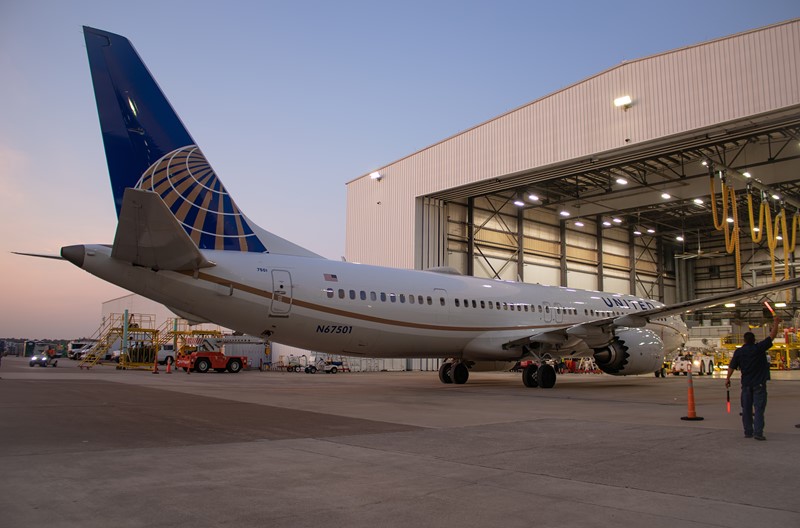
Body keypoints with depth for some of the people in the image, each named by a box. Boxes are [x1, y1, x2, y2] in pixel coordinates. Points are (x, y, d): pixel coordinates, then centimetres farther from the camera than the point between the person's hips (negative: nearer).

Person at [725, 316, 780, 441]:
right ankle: (758, 432, -11)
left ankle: (748, 432, 13)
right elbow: (772, 336, -2)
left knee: (746, 408, 10)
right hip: (759, 383, -3)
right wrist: (776, 323, 11)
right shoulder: (759, 348, -8)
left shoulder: (738, 352, -1)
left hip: (746, 383, 3)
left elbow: (731, 366, 3)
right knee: (759, 408, -4)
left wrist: (728, 378, 15)